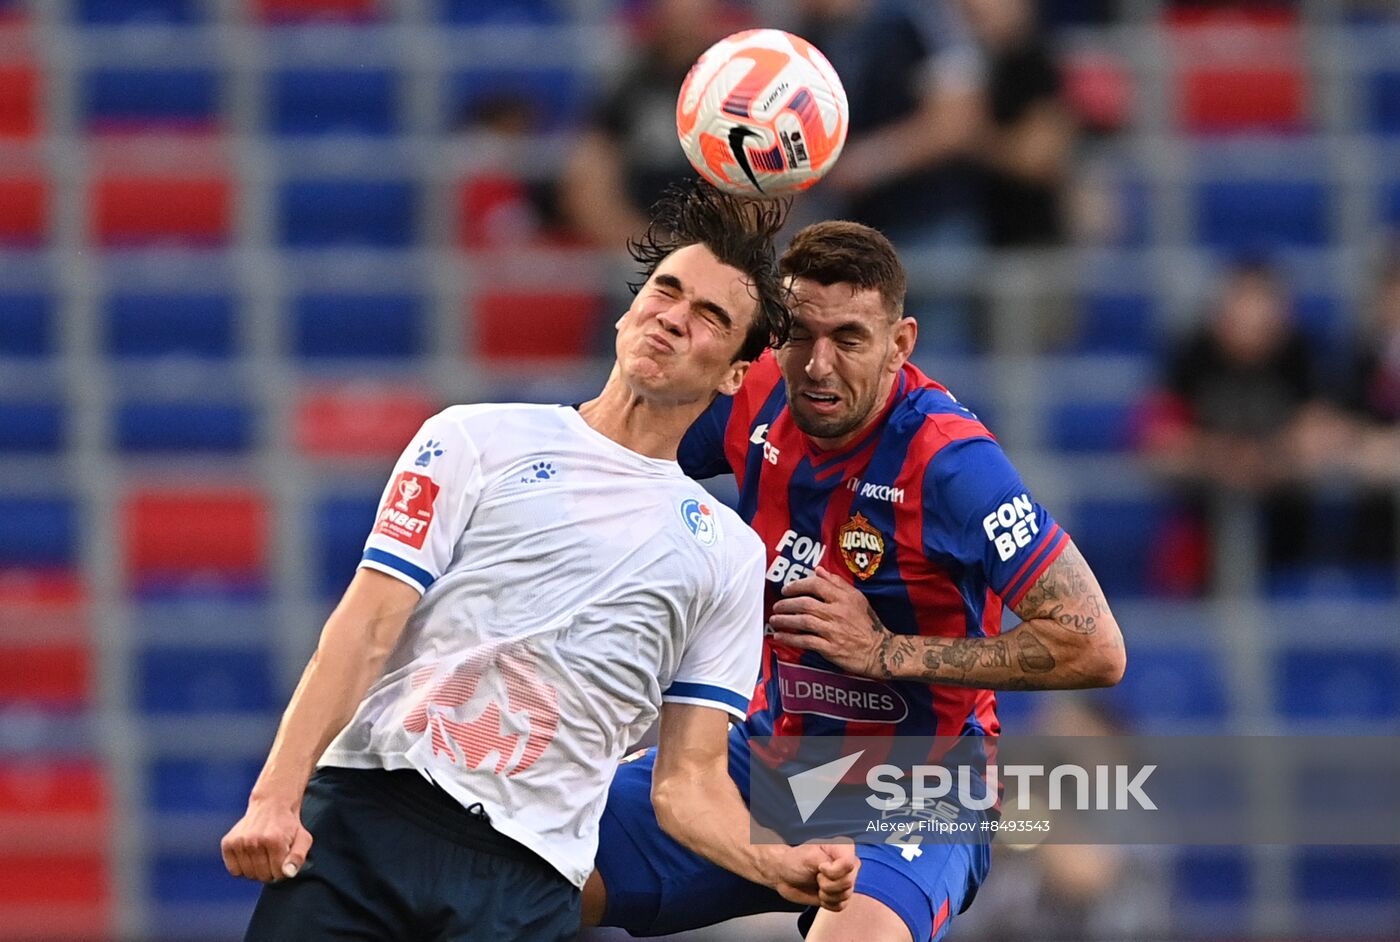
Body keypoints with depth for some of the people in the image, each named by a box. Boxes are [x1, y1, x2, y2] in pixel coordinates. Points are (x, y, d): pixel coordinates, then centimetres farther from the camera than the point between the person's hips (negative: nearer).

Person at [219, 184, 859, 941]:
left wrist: (778, 865, -8)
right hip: (365, 814, -1)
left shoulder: (730, 554, 16)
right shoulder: (478, 440, 10)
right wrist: (274, 796, -10)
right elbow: (366, 629, 1)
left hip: (528, 878, 1)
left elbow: (689, 780, 12)